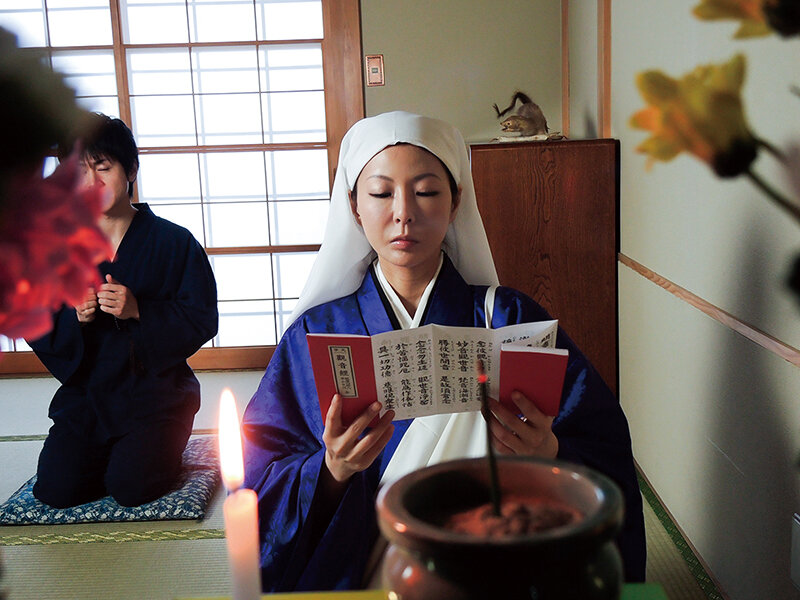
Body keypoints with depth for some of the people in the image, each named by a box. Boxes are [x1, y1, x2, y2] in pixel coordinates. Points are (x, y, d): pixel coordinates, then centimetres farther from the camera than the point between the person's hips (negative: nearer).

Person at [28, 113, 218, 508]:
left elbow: (201, 321, -8)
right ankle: (110, 450, 19)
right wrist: (73, 317, -17)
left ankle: (160, 447, 15)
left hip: (156, 391, -3)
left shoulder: (173, 242, -5)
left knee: (131, 487, -19)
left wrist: (139, 311, -22)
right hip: (85, 393, 3)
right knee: (55, 489, -12)